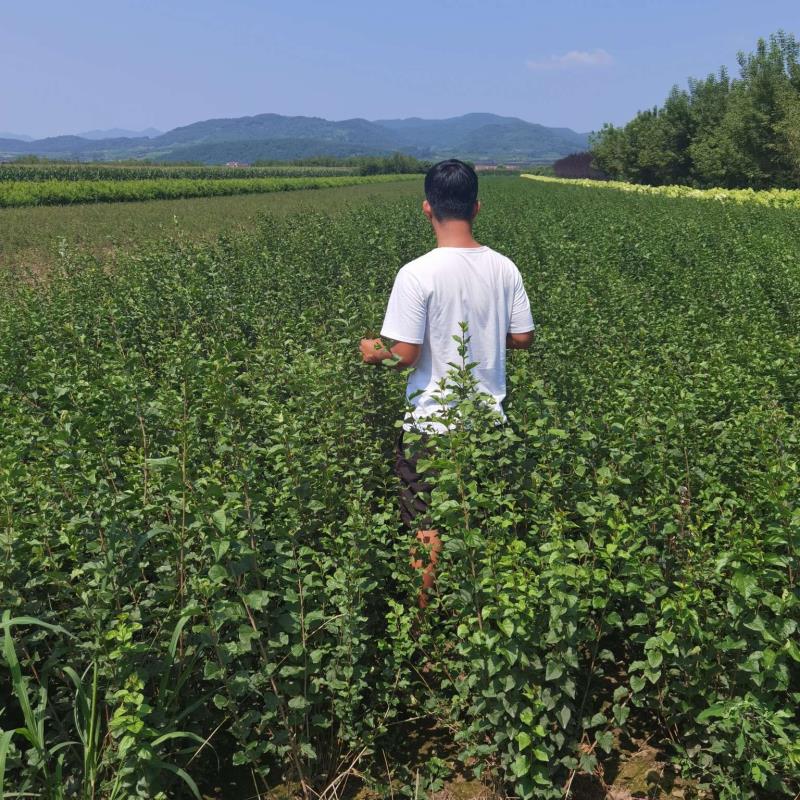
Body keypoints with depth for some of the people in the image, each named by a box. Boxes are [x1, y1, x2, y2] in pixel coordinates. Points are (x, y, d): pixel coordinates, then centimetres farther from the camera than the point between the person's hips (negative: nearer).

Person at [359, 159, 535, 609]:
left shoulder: (417, 275, -18)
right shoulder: (504, 269, -3)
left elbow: (404, 355, -19)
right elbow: (523, 339, 4)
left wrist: (373, 351, 3)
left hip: (433, 424, -5)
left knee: (427, 529, 7)